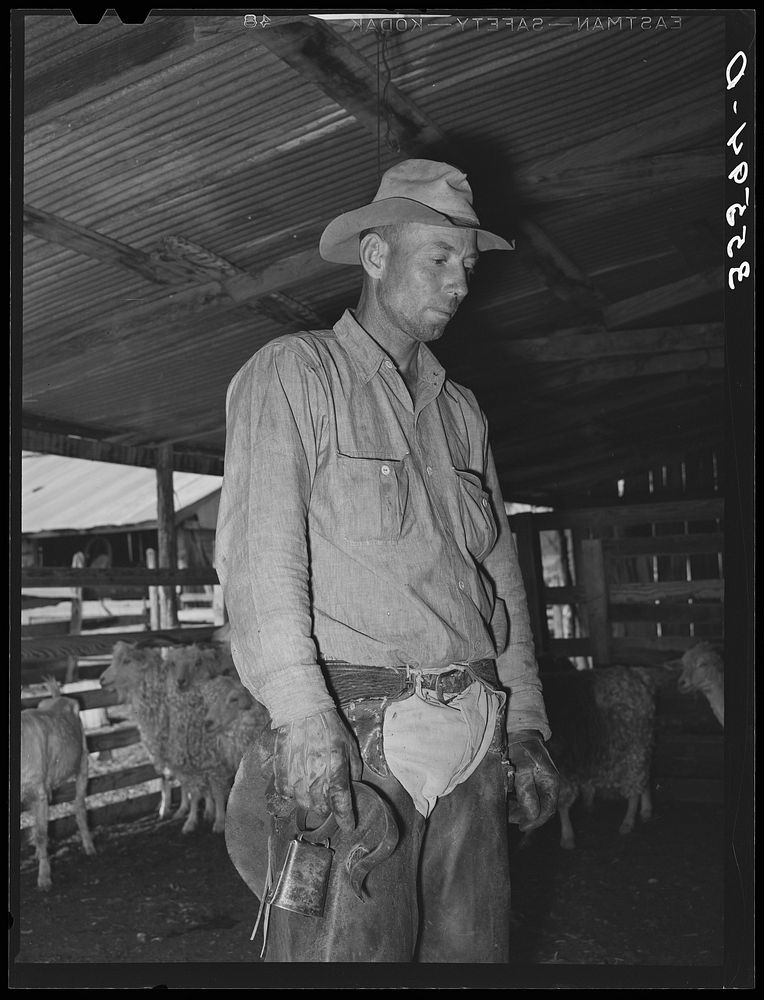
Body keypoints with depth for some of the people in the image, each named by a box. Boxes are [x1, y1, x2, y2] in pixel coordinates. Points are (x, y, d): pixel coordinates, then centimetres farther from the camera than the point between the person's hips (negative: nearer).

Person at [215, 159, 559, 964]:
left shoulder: (461, 411, 19)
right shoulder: (293, 372, 1)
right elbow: (259, 553, -11)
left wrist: (525, 723, 12)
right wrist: (303, 717, -21)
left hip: (476, 739, 6)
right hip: (353, 728, -5)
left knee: (471, 949, 10)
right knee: (342, 950, -5)